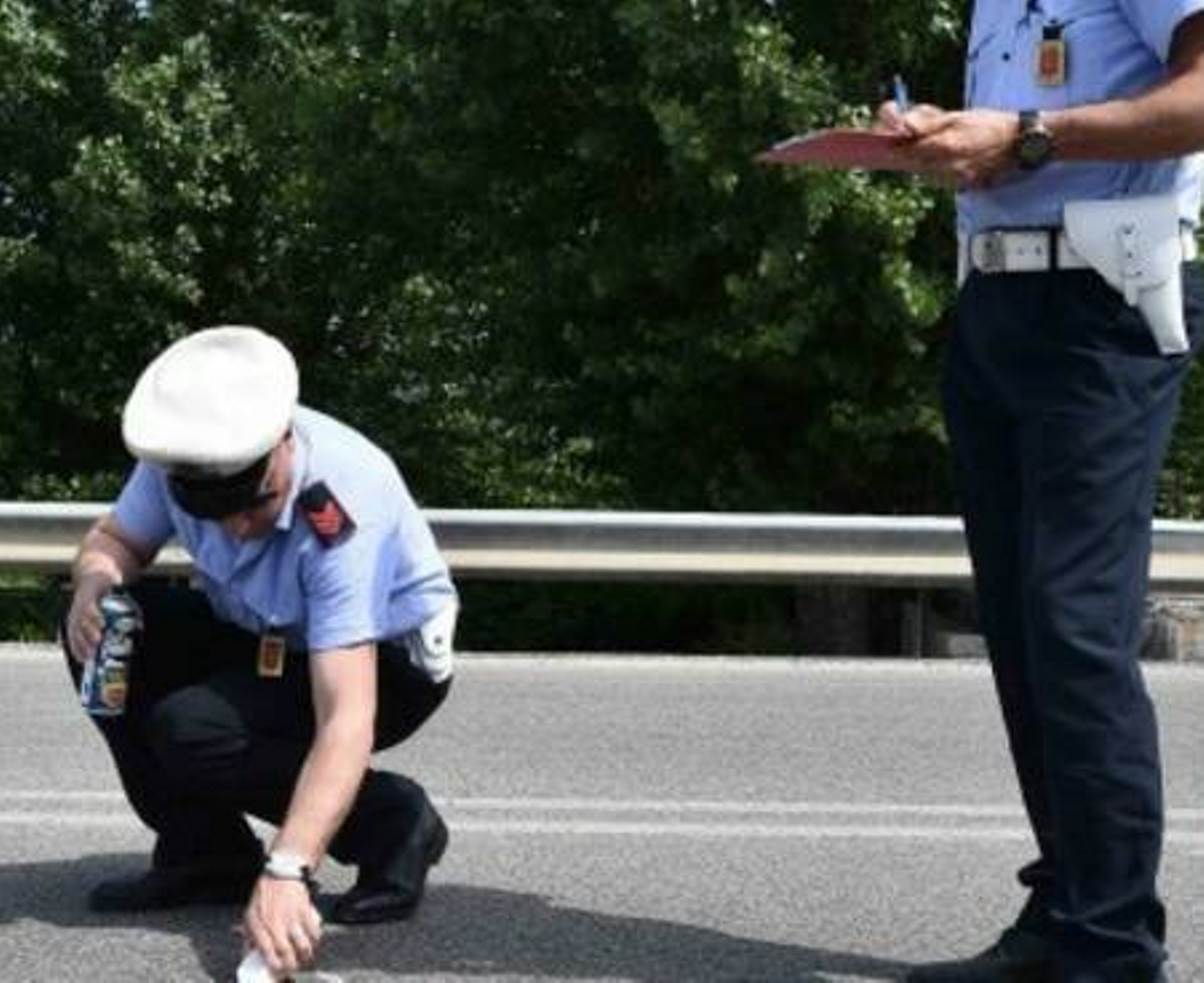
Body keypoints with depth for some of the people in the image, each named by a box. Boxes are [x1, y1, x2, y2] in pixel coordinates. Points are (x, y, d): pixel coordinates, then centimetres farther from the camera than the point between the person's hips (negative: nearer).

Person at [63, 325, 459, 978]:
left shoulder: (345, 509, -36)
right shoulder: (177, 457, -20)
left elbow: (347, 720, -42)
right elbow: (115, 540, 1)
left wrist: (285, 871, -51)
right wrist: (95, 584, -25)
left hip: (386, 661, -6)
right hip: (263, 640, 7)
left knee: (190, 729, -29)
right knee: (100, 634, -15)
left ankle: (393, 823, -8)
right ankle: (206, 853, -1)